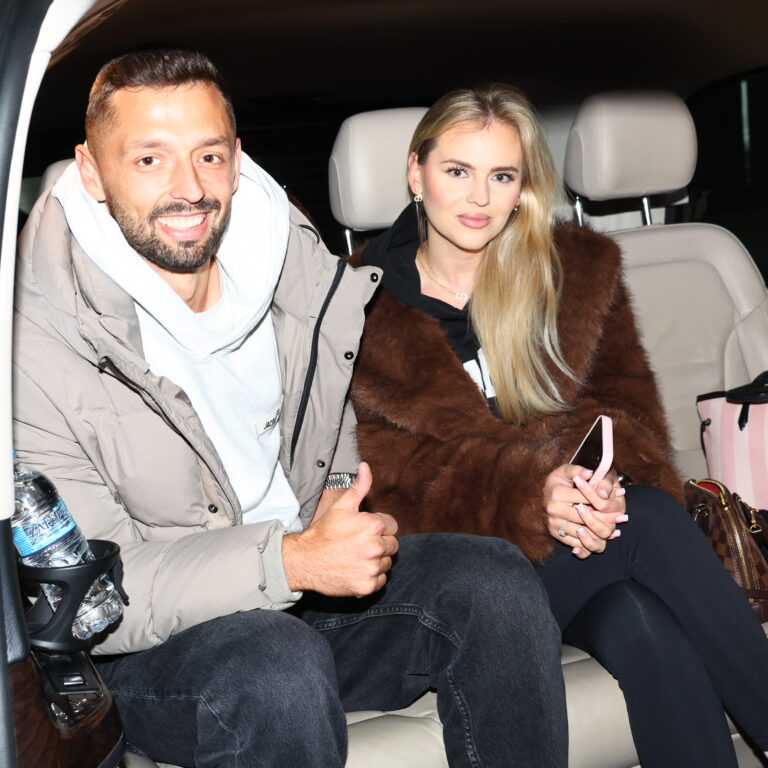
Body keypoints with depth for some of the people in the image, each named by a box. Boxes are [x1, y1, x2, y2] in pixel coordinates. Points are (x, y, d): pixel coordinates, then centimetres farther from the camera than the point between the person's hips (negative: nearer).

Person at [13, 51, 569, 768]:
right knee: (277, 668, -37)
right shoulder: (37, 338, -19)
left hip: (309, 569, 6)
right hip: (142, 645, -5)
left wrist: (340, 490, -2)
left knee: (496, 580, -15)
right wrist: (292, 561, -29)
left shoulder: (291, 264, -1)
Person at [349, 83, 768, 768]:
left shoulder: (581, 267, 11)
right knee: (652, 524, -29)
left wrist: (590, 483, -20)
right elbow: (391, 476, -7)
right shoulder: (364, 304, 1)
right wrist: (530, 493, -24)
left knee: (642, 627, -32)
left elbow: (625, 404, 4)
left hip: (578, 529, 3)